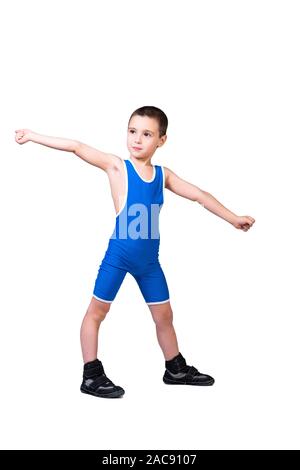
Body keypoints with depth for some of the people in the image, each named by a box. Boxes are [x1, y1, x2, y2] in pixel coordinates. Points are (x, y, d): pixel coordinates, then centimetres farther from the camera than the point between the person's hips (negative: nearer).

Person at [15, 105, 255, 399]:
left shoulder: (163, 175, 6)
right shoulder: (117, 166, -6)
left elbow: (199, 195, 12)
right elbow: (77, 148, -11)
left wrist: (233, 218, 16)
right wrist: (33, 136, -14)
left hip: (149, 259, 5)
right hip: (118, 255, -5)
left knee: (164, 315, 15)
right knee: (97, 311, 2)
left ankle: (176, 369, 33)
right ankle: (92, 376, 16)